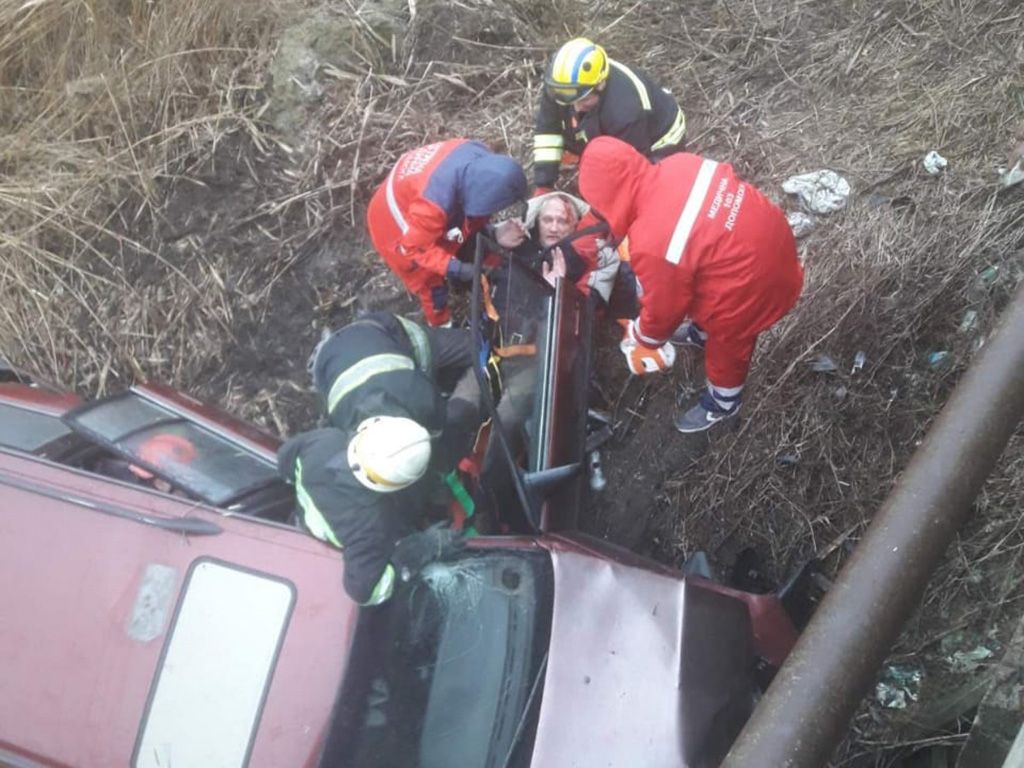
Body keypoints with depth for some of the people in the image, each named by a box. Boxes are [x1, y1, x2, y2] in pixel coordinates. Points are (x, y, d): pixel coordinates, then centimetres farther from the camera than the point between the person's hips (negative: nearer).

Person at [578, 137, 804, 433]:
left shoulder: (651, 244, -33)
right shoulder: (679, 165, -13)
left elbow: (665, 305, -15)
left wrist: (646, 338, 7)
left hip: (750, 285, -7)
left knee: (727, 345, 24)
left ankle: (721, 405, 52)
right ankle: (702, 332, 69)